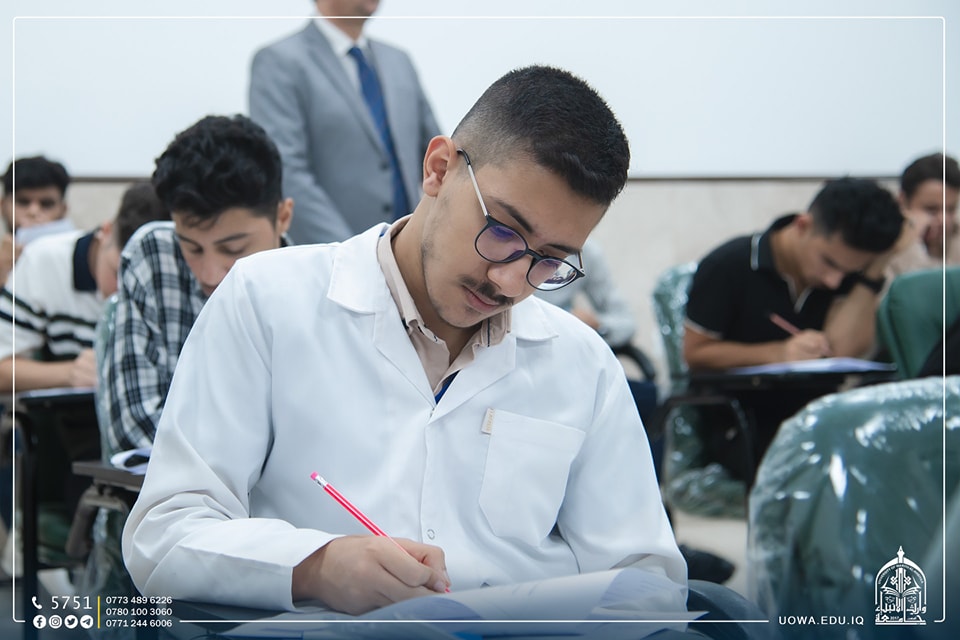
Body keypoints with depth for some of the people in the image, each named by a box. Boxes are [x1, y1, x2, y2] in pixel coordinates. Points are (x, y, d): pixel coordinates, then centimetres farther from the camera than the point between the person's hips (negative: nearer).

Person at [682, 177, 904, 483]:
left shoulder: (845, 274, 5)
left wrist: (872, 274, -11)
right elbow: (695, 354, -5)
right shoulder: (728, 267, -6)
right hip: (741, 420, -4)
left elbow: (843, 349, -10)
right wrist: (780, 353, -16)